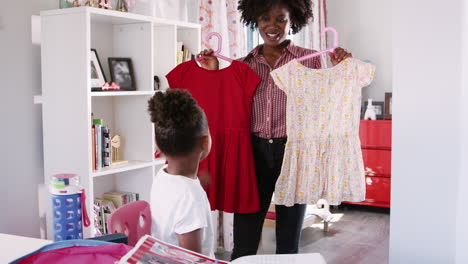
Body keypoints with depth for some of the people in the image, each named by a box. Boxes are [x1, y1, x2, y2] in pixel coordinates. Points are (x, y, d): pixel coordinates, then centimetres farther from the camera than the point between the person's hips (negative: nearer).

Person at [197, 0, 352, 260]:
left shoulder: (310, 60, 2)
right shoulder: (243, 64, 8)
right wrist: (215, 73, 2)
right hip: (254, 153, 1)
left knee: (288, 241, 12)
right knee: (243, 243, 6)